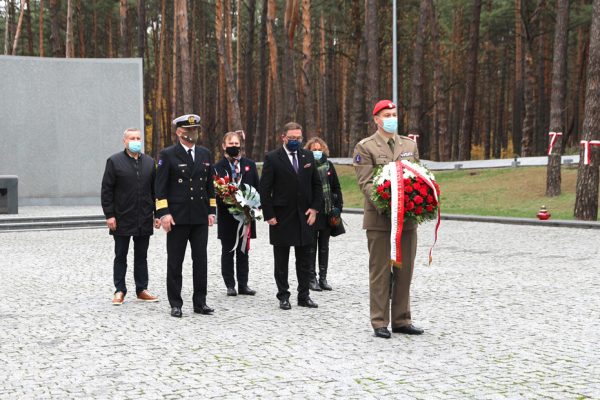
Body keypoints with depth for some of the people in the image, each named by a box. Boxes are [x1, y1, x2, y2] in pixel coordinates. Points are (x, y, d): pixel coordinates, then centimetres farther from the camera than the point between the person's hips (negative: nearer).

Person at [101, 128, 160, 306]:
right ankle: (119, 291, 10)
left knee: (141, 256, 9)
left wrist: (157, 213, 7)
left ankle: (142, 289, 16)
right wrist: (109, 215, -11)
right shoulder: (114, 161, -2)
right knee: (121, 256, 4)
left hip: (144, 219, 3)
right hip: (122, 219, -3)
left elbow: (155, 189, 13)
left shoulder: (149, 162, 10)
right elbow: (106, 190, -5)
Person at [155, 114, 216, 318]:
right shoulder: (168, 155, -3)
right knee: (175, 262, 3)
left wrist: (211, 211, 10)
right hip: (177, 217, -4)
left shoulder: (205, 154, 12)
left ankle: (200, 302, 12)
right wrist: (163, 213, -14)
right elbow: (160, 186, -6)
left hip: (200, 217, 4)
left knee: (200, 260, 5)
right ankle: (175, 304, 10)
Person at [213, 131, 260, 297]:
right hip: (226, 215, -2)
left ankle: (243, 284, 12)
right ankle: (230, 285, 10)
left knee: (243, 251, 7)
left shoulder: (249, 164, 9)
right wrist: (224, 200, -20)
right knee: (227, 251, 4)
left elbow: (256, 187, 9)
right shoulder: (218, 167, -1)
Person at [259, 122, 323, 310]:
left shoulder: (308, 156, 7)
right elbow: (265, 189, -7)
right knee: (281, 260, 4)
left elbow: (317, 184, 12)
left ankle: (304, 295, 15)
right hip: (281, 217, -4)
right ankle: (283, 296, 12)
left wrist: (314, 208, 2)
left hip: (304, 216, 4)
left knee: (304, 259, 8)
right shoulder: (272, 158, -5)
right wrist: (269, 215, -11)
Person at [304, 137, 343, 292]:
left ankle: (323, 278, 16)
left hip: (327, 212, 4)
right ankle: (312, 278, 9)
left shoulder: (328, 165, 7)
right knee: (311, 247, 3)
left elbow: (336, 187, 10)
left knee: (324, 247, 10)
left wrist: (338, 206, 1)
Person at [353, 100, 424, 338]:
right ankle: (379, 323, 6)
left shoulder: (410, 145, 14)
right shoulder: (365, 147, -2)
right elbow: (365, 183, -10)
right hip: (379, 219, -5)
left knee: (404, 271, 9)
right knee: (380, 272, 0)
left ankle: (401, 320, 17)